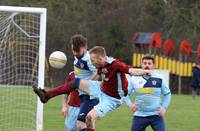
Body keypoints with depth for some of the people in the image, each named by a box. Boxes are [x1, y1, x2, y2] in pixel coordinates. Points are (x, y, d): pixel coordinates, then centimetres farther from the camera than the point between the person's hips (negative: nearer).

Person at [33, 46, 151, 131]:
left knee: (90, 117, -21)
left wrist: (143, 71, -63)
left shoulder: (114, 64, -31)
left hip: (112, 99, -8)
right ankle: (47, 96, 13)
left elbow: (131, 70, -45)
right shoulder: (101, 65, -6)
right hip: (101, 89, 9)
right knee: (76, 82, 6)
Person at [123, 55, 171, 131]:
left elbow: (167, 94, 12)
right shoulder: (134, 79, 1)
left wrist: (164, 107, -1)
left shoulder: (159, 79, 0)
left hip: (156, 116, -1)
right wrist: (130, 104, -9)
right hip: (140, 115, 1)